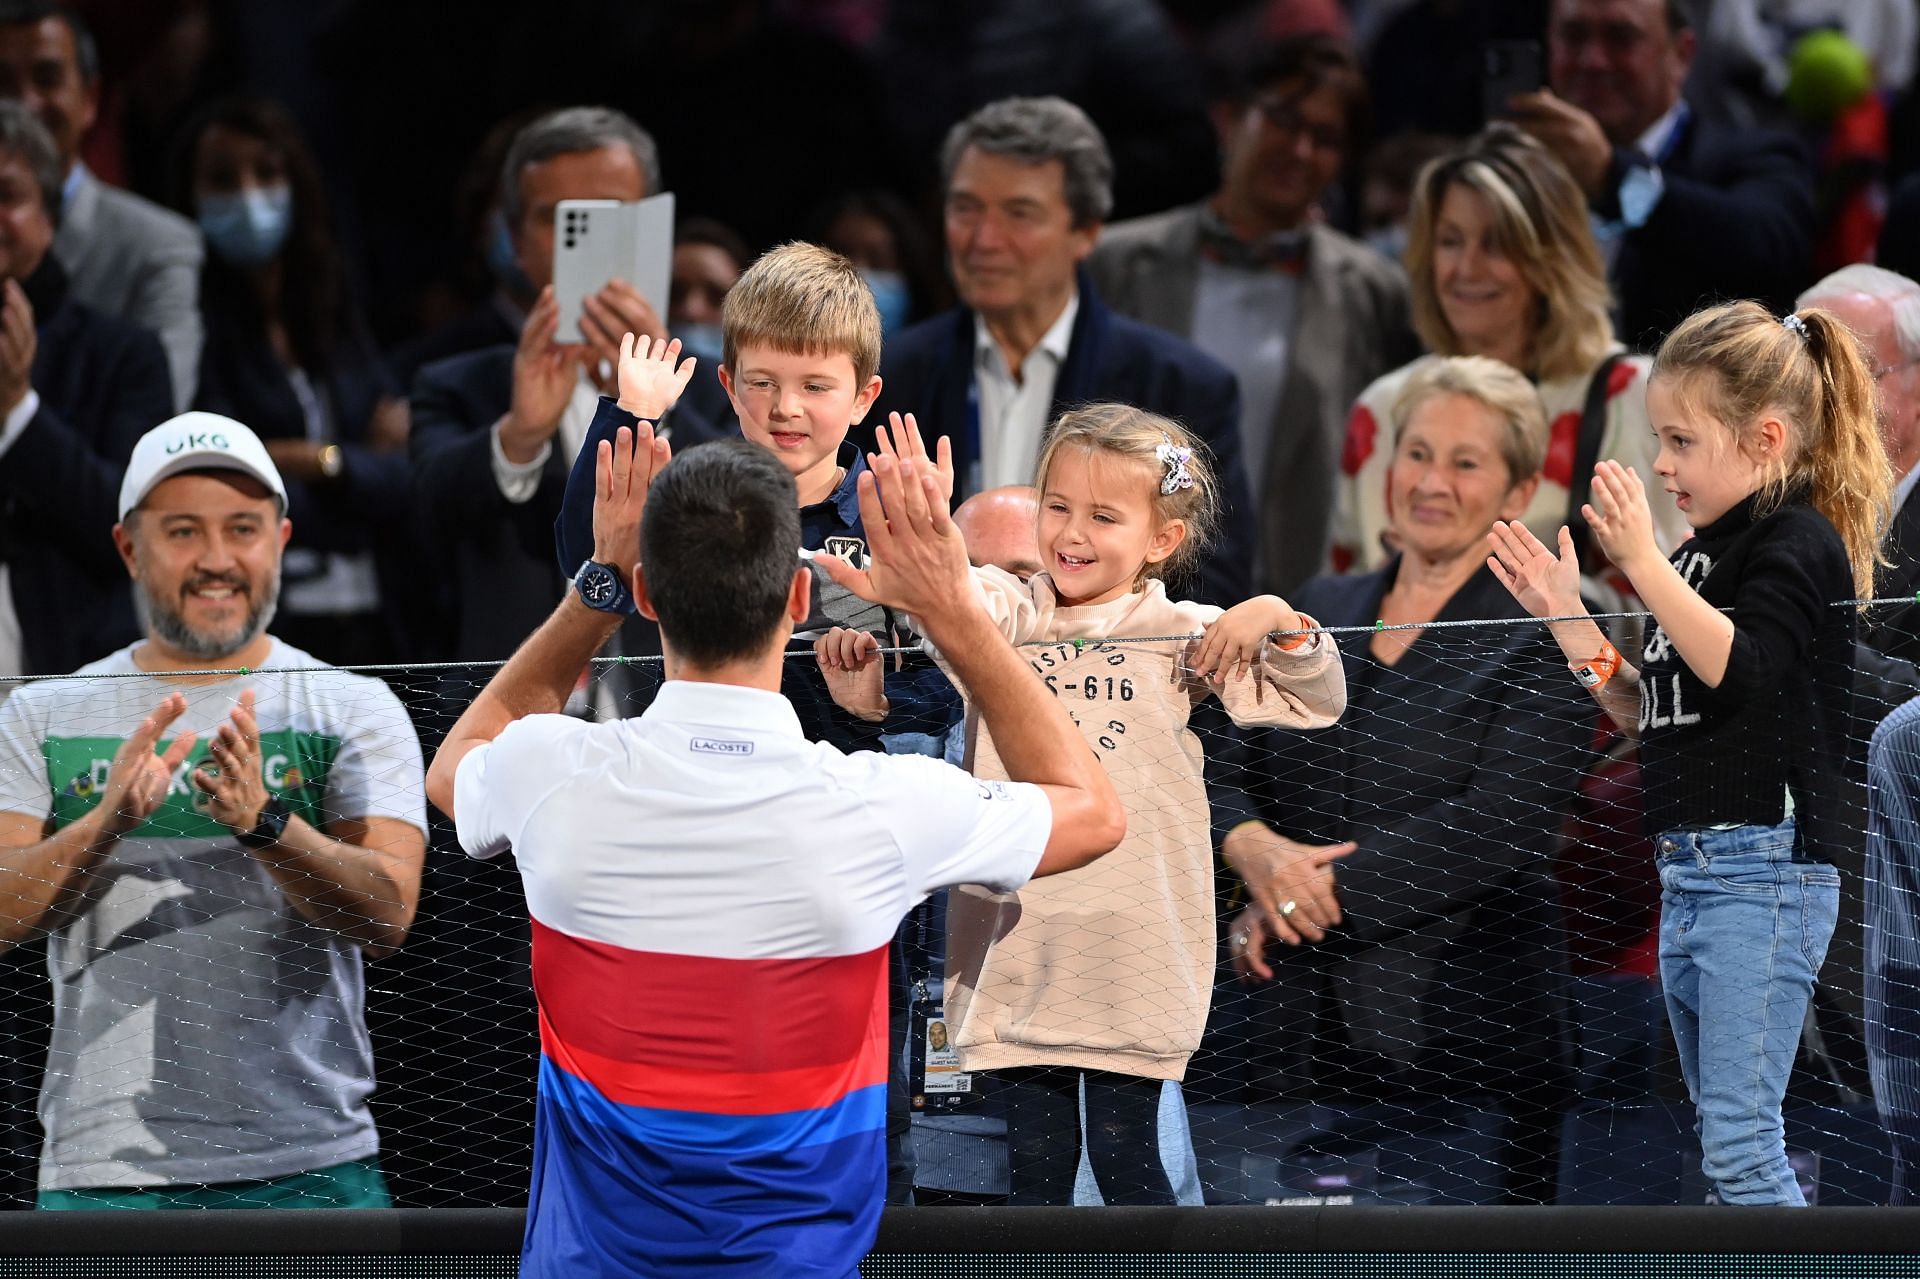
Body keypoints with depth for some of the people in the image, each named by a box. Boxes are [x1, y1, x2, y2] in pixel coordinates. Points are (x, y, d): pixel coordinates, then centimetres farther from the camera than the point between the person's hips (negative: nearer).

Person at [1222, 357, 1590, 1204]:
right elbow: (1222, 771, 12)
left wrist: (1316, 895, -13)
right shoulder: (1317, 613, 16)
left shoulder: (1544, 641, -1)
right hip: (1300, 1035, 4)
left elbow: (1496, 827, -12)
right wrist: (1256, 850, -11)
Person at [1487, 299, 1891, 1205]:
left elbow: (1740, 671, -24)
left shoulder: (1798, 542, -8)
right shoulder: (1706, 552, 18)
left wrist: (1645, 566, -26)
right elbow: (1654, 715, 21)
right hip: (1689, 875, 10)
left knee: (1739, 1139, -15)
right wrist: (1567, 617, 13)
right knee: (1726, 1139, 11)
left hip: (1763, 873, -10)